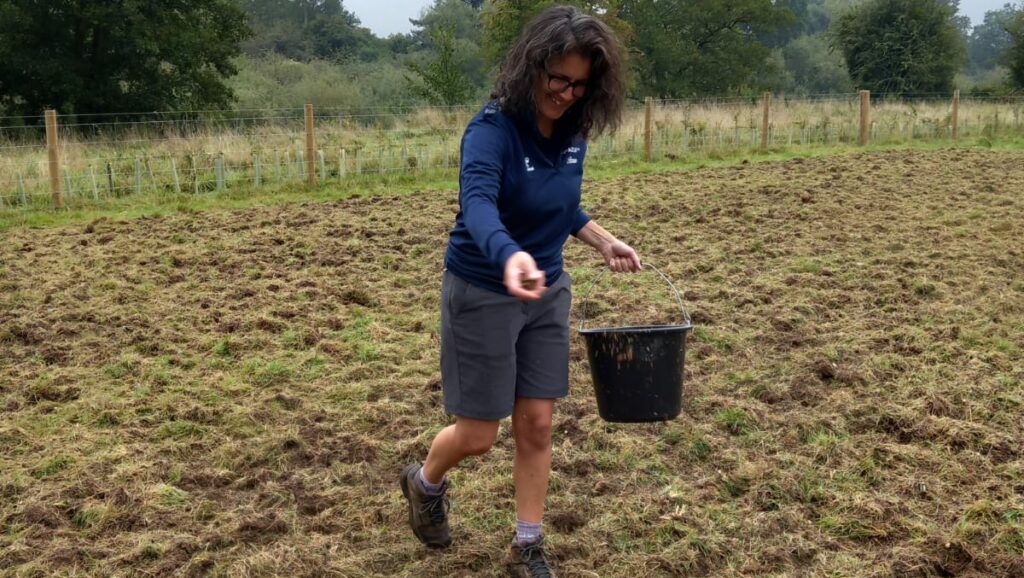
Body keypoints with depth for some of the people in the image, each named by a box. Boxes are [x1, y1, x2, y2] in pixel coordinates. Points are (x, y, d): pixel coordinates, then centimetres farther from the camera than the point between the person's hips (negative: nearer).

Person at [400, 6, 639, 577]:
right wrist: (511, 256, -62)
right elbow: (477, 204, -43)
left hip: (548, 292, 6)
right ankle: (424, 483, 39)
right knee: (478, 434, 5)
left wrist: (603, 240, 2)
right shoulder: (493, 129, -23)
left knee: (537, 424, 9)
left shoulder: (572, 131, -3)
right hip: (484, 294, -5)